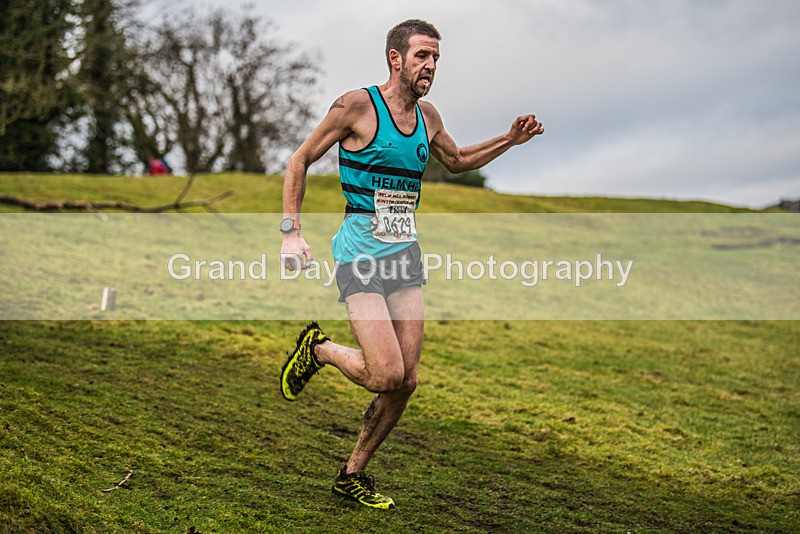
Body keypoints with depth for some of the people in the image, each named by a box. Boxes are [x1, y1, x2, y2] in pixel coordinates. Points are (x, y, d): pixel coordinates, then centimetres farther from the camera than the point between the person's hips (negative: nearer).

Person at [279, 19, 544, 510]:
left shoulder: (428, 115, 10)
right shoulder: (358, 105, -9)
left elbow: (457, 161, 30)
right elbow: (300, 161, -2)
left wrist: (509, 140, 16)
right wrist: (291, 232, -10)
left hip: (407, 253, 6)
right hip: (360, 252, -6)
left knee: (406, 382, 3)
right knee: (386, 375, -17)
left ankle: (353, 476, 20)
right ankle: (318, 348, 13)